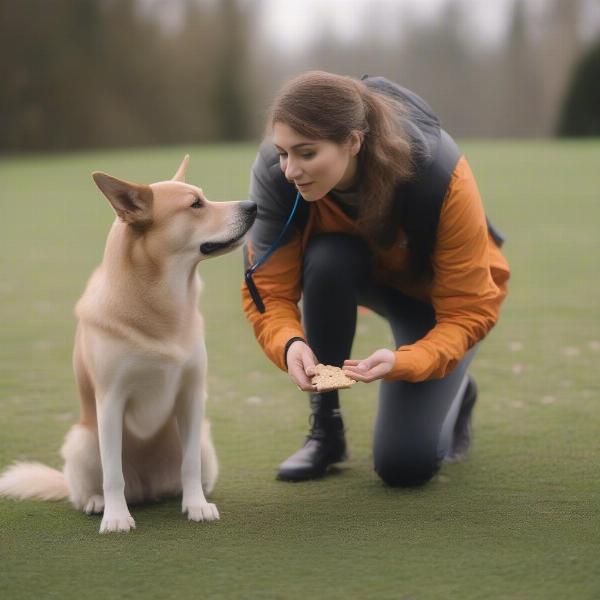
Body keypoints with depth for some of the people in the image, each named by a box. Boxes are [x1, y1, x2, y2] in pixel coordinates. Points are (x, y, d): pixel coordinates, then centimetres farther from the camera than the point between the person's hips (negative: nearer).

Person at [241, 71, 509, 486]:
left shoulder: (440, 176, -37)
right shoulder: (275, 172, -30)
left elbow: (468, 310, -30)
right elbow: (268, 292, -25)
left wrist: (404, 362, -48)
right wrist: (289, 344, -48)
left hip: (438, 290, -3)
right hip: (363, 273, 3)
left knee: (405, 463, -17)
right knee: (327, 261, -36)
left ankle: (455, 390, 18)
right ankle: (325, 428, -15)